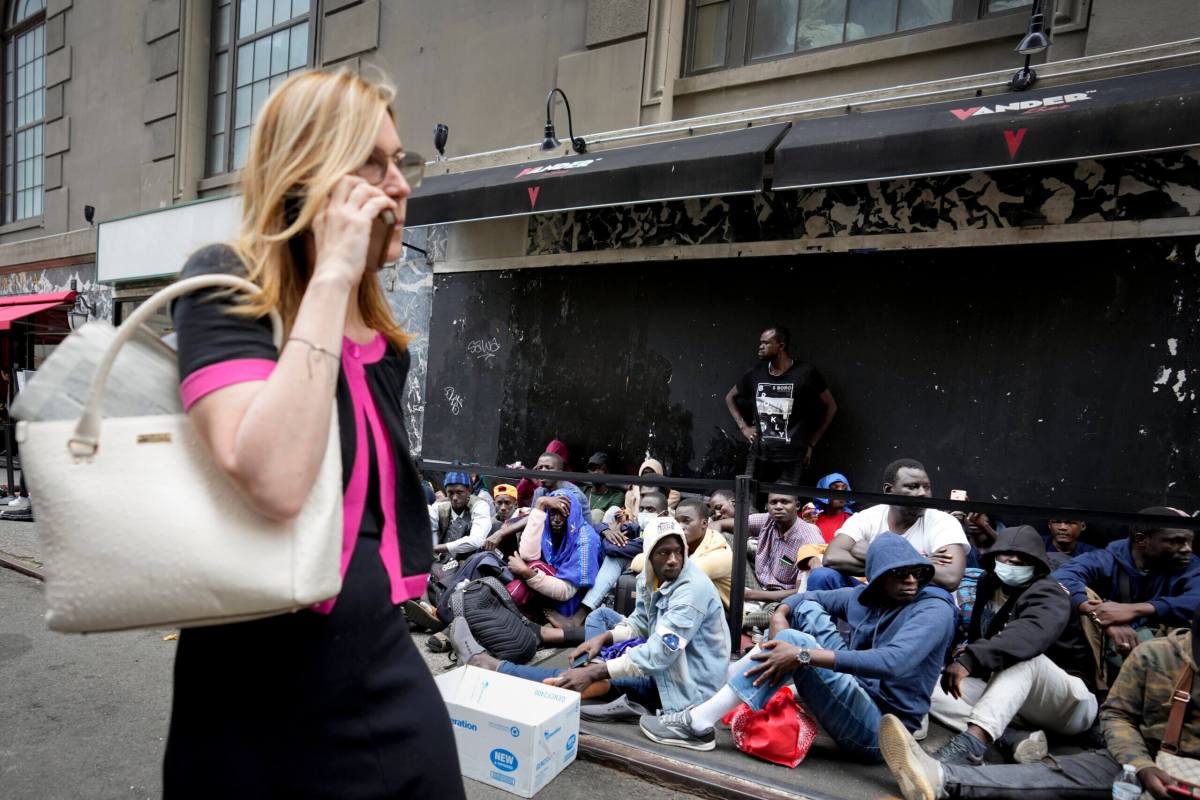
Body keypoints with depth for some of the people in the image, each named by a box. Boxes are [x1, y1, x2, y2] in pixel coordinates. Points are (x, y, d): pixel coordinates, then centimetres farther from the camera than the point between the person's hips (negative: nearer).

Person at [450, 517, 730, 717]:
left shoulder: (693, 589, -26)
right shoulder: (650, 577, 0)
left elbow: (661, 652, -31)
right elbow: (639, 623, 8)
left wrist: (595, 673, -32)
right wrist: (604, 638, -12)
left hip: (686, 684, -9)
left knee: (586, 675, -17)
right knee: (601, 615, 9)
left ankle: (492, 667, -4)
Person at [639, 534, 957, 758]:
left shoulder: (934, 609, -14)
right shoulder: (864, 596, 7)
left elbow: (894, 662, -32)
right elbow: (803, 598, 15)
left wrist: (802, 654, -35)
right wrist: (780, 616, -11)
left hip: (879, 729, -7)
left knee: (795, 640, -24)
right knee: (807, 610, 1)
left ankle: (699, 723, -21)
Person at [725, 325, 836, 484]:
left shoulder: (805, 372, -4)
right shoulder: (756, 373, 6)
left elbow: (831, 407, 5)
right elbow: (730, 397, 22)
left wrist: (811, 444, 4)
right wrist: (743, 427, 9)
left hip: (791, 459, -3)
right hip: (758, 456, 4)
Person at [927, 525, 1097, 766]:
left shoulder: (1047, 594, -17)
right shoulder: (988, 587, 4)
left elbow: (1030, 635, -39)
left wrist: (970, 660, -52)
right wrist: (966, 656, -11)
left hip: (1070, 703, -6)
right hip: (1008, 697, 6)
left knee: (1024, 656, -39)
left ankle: (970, 744, -54)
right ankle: (1017, 739, -29)